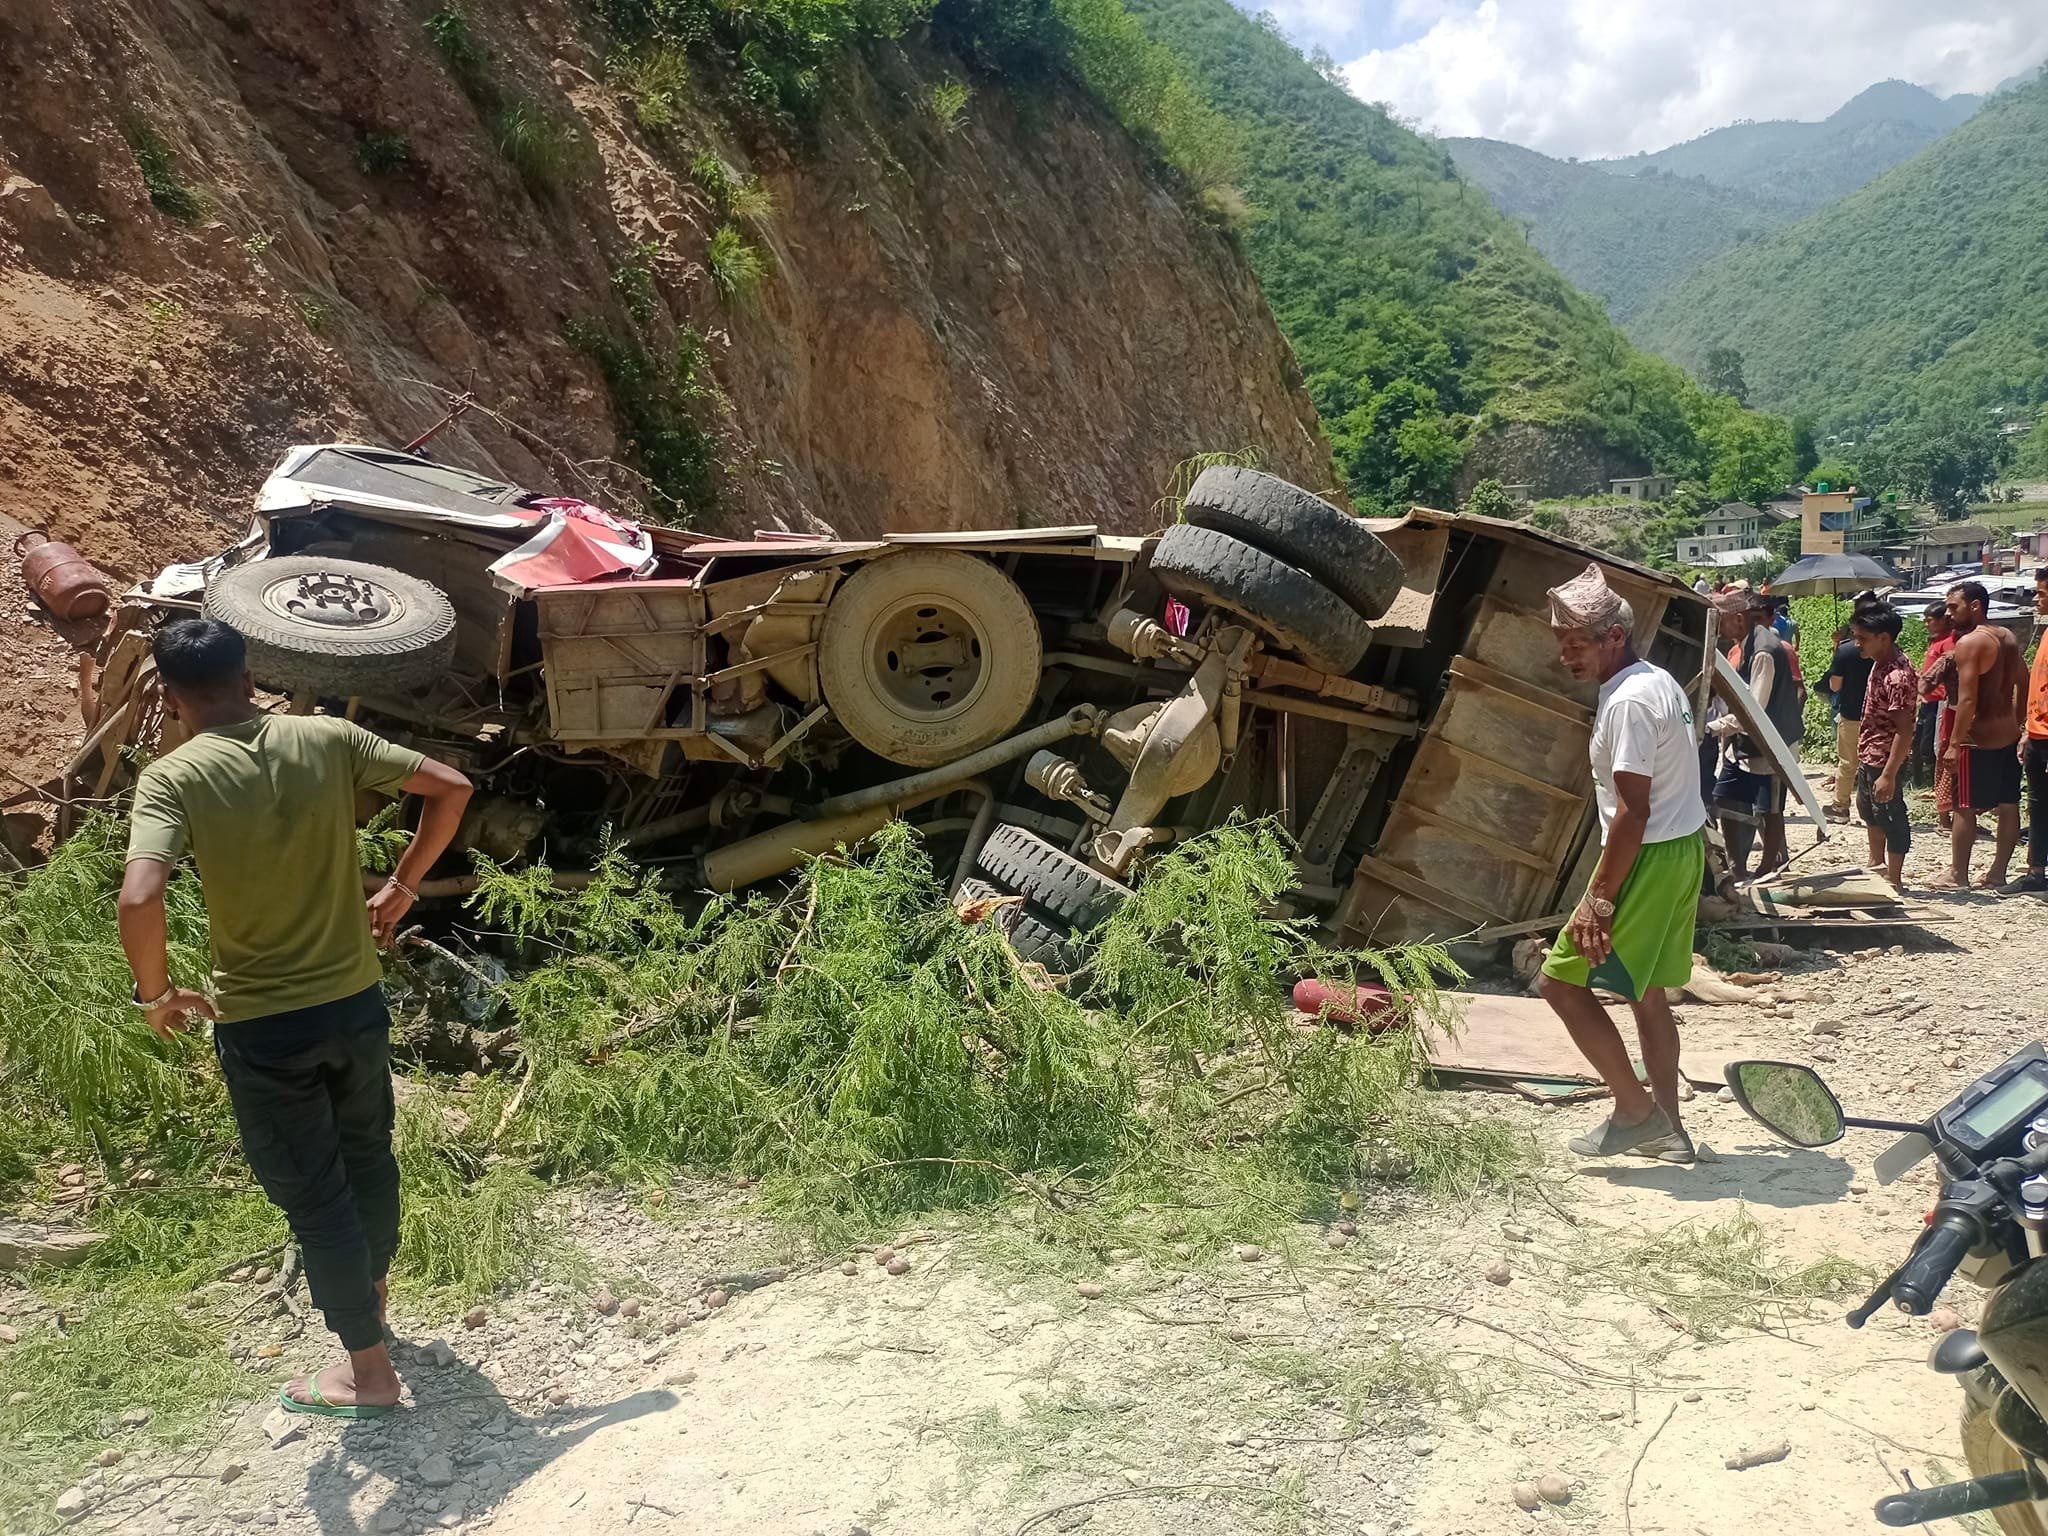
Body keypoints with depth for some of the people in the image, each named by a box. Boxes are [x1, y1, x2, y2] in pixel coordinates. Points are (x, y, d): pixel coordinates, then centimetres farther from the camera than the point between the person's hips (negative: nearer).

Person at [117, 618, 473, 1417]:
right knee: (367, 1151, 26)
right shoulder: (329, 739, -5)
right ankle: (370, 1288, 49)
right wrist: (402, 888, 8)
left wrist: (156, 993, -11)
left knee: (312, 1191, 11)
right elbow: (451, 789, -2)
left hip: (262, 1025, -4)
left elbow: (139, 901, -30)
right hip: (357, 1001, 4)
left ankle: (368, 1369, 23)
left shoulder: (172, 778, -16)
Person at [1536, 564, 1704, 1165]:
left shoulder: (1628, 701, -21)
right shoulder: (1660, 682, 11)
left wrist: (1598, 897, -23)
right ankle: (1665, 1129, 26)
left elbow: (1633, 811, -25)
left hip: (1649, 860, -10)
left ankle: (1634, 1109, 5)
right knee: (1647, 995, 18)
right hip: (1684, 849, 10)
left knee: (1561, 980, -2)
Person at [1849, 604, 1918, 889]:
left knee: (1891, 819, 2)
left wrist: (1888, 775, -28)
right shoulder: (1880, 663, 3)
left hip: (1884, 760, -11)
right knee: (1869, 811, 26)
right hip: (1868, 755, 11)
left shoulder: (1898, 676, -26)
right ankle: (1876, 864, 44)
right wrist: (1862, 756, 18)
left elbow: (1904, 731, -27)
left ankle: (1894, 880, 13)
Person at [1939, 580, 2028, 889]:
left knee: (1964, 808, -1)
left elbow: (1967, 699, -20)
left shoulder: (1968, 642, -15)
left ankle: (1958, 875, 4)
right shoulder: (2008, 639, 10)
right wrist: (2015, 722, 20)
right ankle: (1998, 872, 18)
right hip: (2008, 734, 8)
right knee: (2008, 807, 10)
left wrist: (1954, 743, -18)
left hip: (1979, 738, -8)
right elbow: (2023, 684, 14)